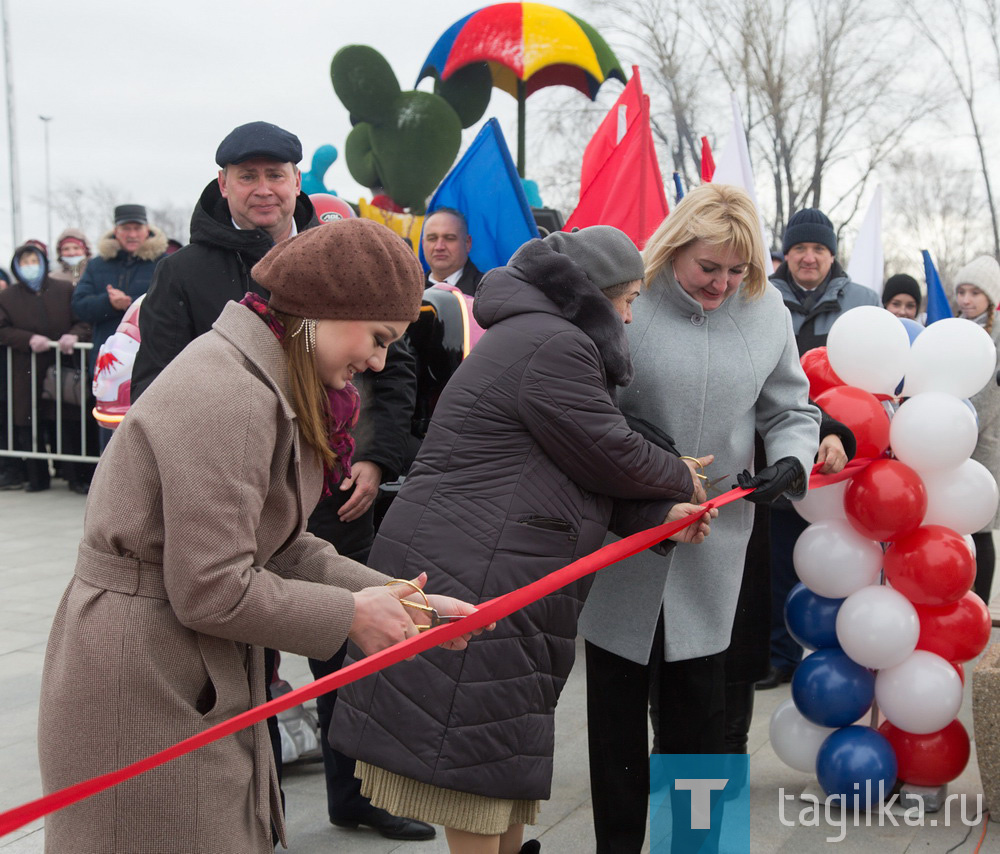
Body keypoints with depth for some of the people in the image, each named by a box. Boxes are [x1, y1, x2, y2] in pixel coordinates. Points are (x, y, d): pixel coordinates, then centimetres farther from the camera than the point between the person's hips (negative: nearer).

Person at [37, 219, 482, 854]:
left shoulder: (269, 385, 10)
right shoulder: (228, 397, -23)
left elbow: (282, 549, 7)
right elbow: (212, 591, -25)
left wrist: (393, 597, -4)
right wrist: (351, 616, -14)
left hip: (203, 679, 10)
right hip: (142, 688, -10)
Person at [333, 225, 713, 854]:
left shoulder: (530, 336, 23)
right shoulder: (555, 346, -13)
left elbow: (578, 476, 19)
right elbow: (612, 457, -9)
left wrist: (660, 515, 7)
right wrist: (682, 479, 11)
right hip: (468, 584, -11)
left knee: (505, 801, 18)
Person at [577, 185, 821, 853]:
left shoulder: (766, 311, 3)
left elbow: (792, 410, 11)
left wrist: (793, 460, -10)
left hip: (714, 546, 2)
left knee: (699, 702, 10)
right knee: (616, 699, 10)